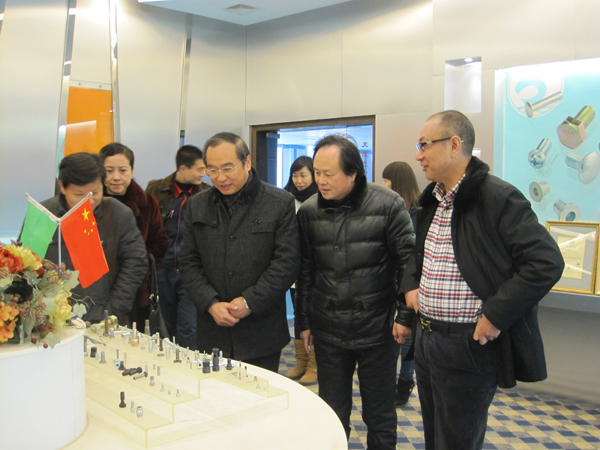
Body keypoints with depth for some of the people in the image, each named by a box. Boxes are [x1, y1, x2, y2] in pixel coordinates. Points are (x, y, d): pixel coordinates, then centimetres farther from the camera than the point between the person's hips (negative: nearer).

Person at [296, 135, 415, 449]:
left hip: (377, 329, -2)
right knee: (332, 415, 15)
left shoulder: (388, 205, -9)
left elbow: (408, 261, -5)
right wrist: (303, 320, 9)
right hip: (328, 331, 3)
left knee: (380, 416, 13)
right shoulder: (308, 211, 0)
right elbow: (305, 270, 7)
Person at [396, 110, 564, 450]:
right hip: (426, 340, 8)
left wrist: (495, 315, -22)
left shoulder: (498, 198, -17)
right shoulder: (432, 199, 9)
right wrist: (413, 285, 7)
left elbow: (546, 263, -22)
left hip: (469, 347, -8)